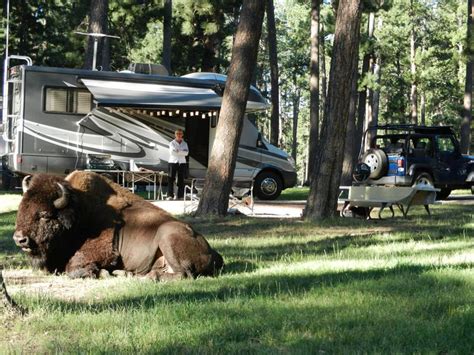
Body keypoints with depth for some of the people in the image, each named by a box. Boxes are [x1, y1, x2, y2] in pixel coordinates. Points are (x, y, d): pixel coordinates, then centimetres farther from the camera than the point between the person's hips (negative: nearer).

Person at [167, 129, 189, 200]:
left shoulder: (184, 144, 12)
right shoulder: (172, 143, 6)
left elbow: (186, 153, -4)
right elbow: (172, 152, -11)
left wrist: (178, 151, -14)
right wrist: (182, 152, -14)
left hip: (182, 163, 2)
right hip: (173, 162, -2)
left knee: (181, 180, -1)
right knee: (171, 179, -8)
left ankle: (180, 196, 1)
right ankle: (170, 195, -8)